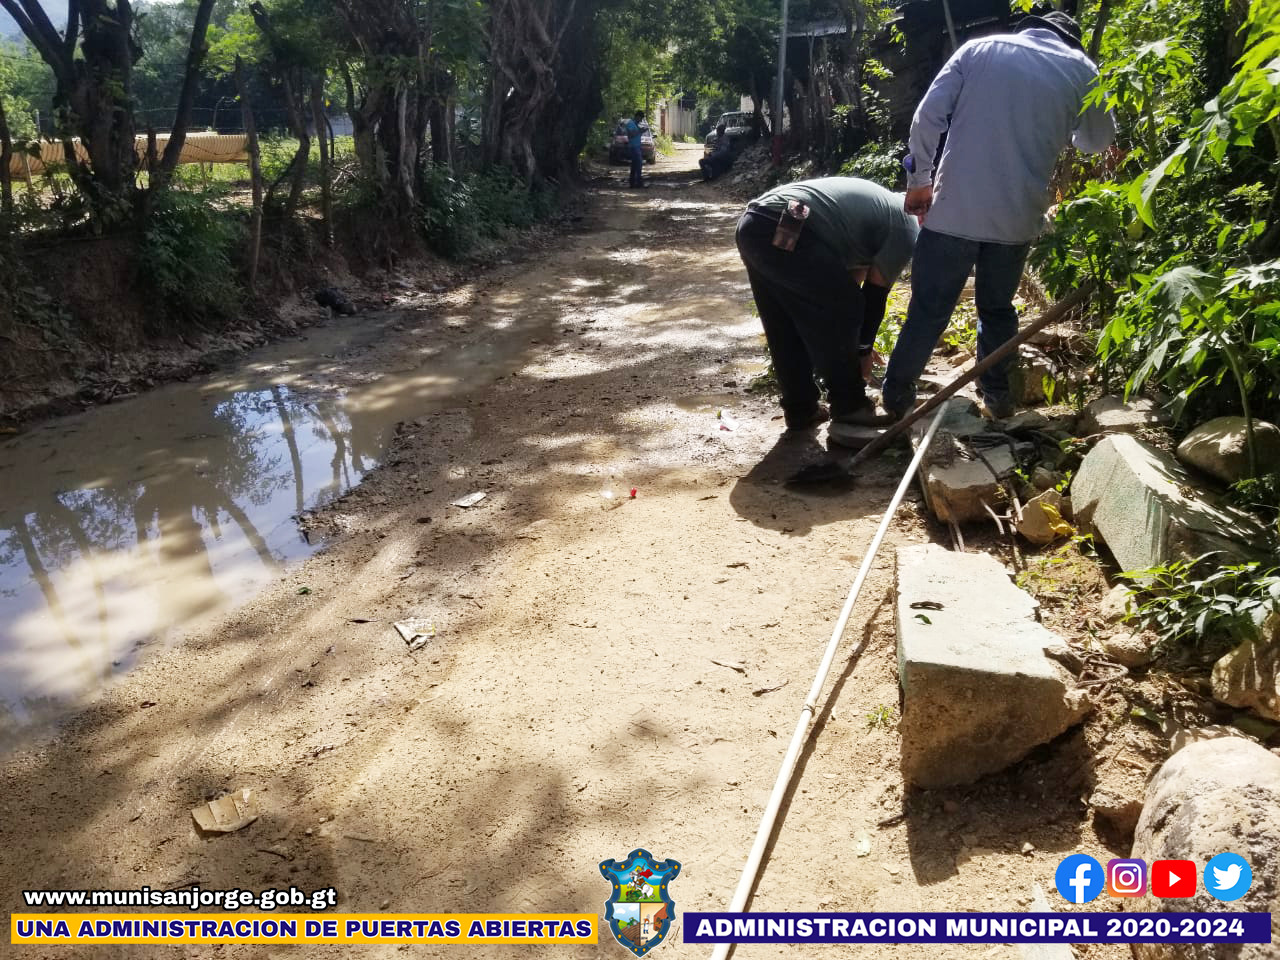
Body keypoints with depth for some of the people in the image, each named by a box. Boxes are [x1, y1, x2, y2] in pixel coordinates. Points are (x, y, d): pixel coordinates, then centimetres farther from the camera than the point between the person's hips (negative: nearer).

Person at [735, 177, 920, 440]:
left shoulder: (875, 205, 33)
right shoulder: (906, 228, 7)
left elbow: (852, 276, 37)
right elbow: (875, 296, 8)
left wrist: (857, 345, 41)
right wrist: (863, 349, 22)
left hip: (752, 224, 9)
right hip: (784, 233, -9)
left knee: (786, 329, 19)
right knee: (841, 312, 6)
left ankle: (800, 410, 27)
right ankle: (849, 407, 16)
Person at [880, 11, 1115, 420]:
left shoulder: (977, 49, 7)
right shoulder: (1081, 69, 10)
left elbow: (927, 117, -2)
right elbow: (1098, 141, 24)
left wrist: (920, 179, 6)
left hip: (954, 209, -1)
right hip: (1016, 216, 1)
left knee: (928, 309, 8)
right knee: (997, 308, 20)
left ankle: (896, 394, 15)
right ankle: (997, 393, 27)